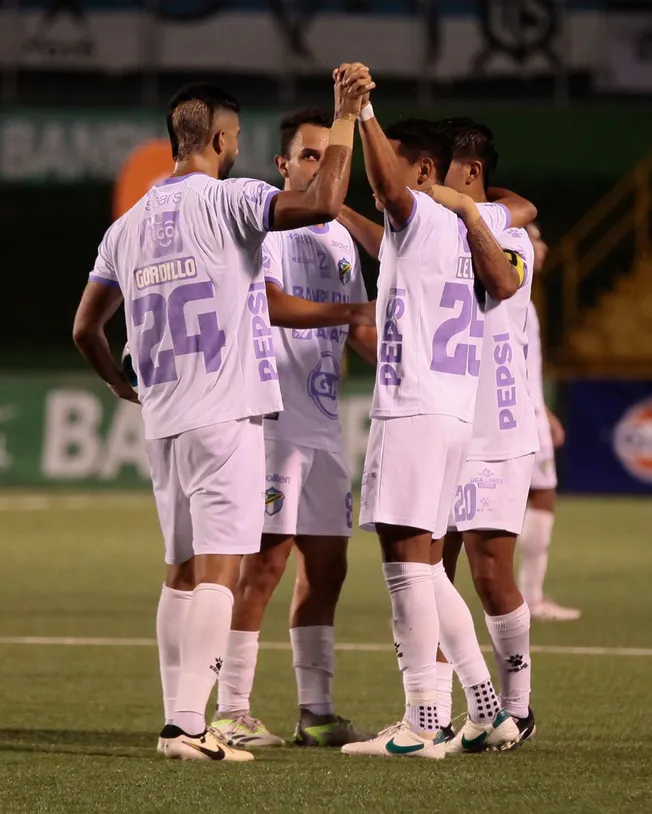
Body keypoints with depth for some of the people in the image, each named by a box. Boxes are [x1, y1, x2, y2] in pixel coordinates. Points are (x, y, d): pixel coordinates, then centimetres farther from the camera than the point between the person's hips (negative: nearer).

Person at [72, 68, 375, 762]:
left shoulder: (127, 227, 13)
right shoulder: (227, 201, -7)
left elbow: (84, 329, 19)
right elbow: (322, 204, -22)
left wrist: (120, 383, 36)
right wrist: (345, 118, -11)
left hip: (162, 420, 7)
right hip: (224, 417, -7)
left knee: (182, 572, 12)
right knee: (219, 569, -8)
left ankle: (176, 720, 12)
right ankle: (188, 723, -15)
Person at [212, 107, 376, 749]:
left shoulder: (340, 237, 18)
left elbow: (358, 328, 26)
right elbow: (271, 304, -20)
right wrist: (345, 312, -25)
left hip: (323, 424, 8)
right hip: (272, 416, -8)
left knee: (325, 565, 7)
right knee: (266, 561, -10)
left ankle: (316, 713, 11)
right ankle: (231, 712, -6)